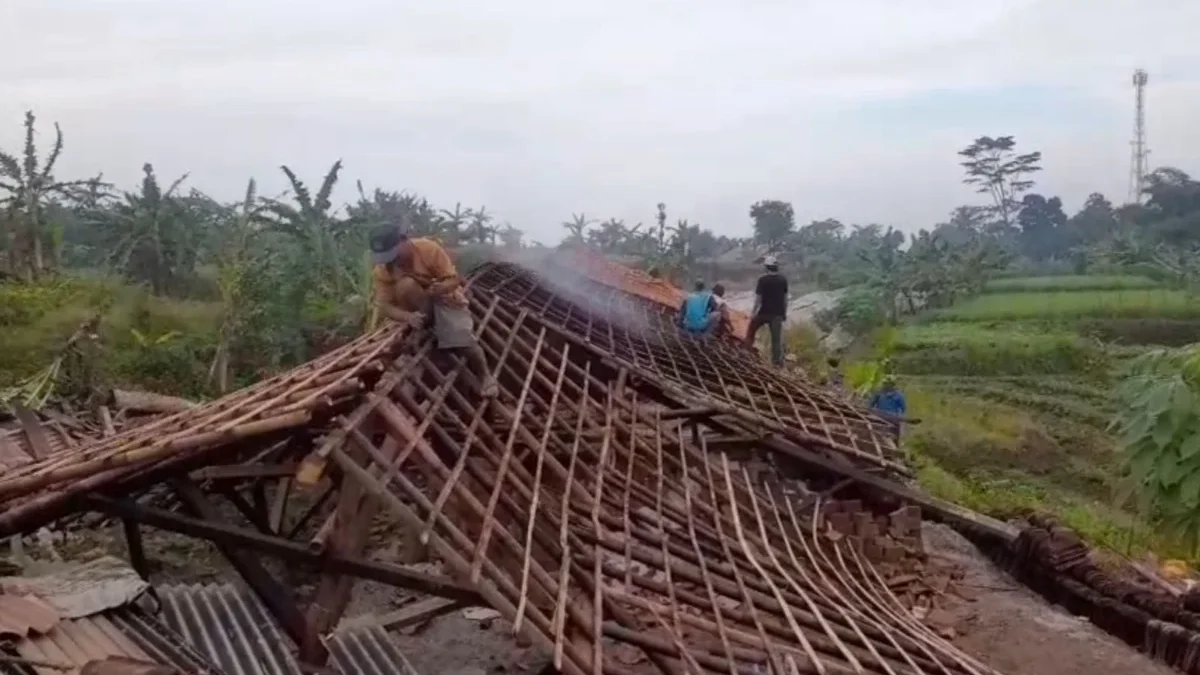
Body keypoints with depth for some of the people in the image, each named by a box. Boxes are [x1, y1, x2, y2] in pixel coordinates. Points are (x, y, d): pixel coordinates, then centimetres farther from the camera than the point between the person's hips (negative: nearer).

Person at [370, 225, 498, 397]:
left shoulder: (428, 248, -24)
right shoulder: (382, 270, -18)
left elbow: (454, 280, -18)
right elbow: (384, 305, -20)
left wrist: (441, 288, -41)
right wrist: (407, 316, -40)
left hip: (445, 297, -2)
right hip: (418, 309, 2)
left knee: (464, 339, -25)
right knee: (406, 285, -32)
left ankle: (486, 375, -4)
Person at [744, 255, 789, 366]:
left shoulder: (763, 280, -12)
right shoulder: (783, 279, 1)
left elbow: (758, 298, -11)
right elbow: (785, 297, 8)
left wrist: (753, 312, -3)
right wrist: (784, 312, 17)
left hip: (764, 312, -3)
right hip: (778, 313, 3)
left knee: (751, 330, 20)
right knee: (777, 338, 6)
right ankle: (777, 360, 5)